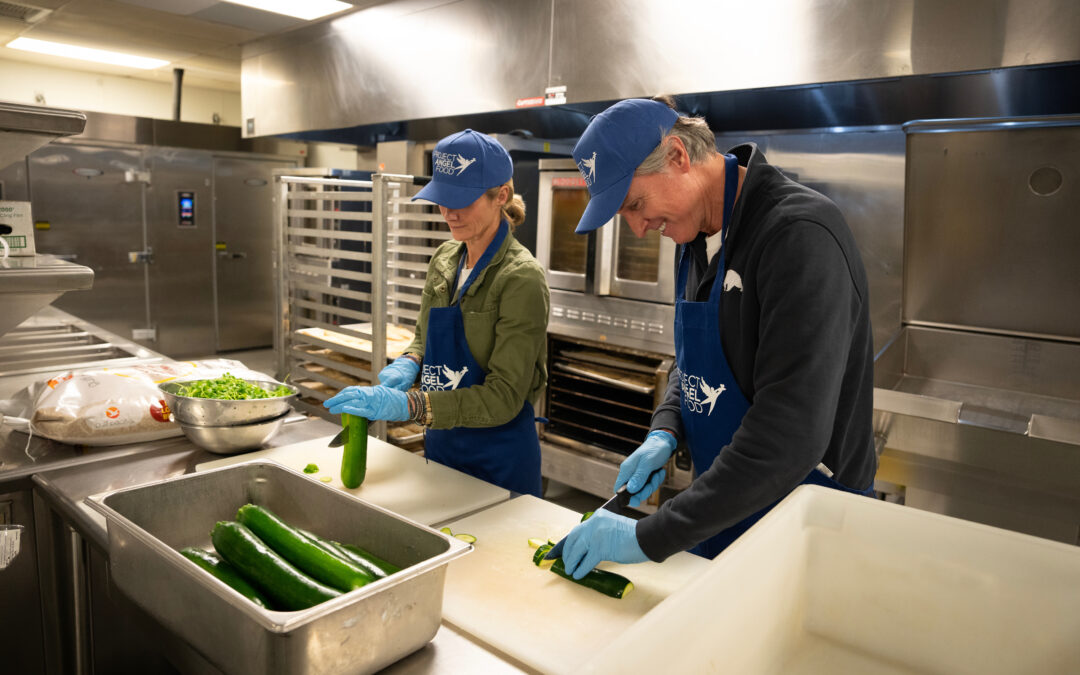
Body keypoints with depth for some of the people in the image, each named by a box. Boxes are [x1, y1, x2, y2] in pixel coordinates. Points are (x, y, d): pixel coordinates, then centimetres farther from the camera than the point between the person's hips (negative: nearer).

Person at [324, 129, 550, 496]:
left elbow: (503, 399, -23)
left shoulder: (520, 279, -20)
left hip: (500, 456, -6)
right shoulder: (444, 259, 2)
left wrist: (406, 405, -31)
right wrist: (407, 364, -8)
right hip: (440, 443, 7)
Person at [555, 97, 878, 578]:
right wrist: (664, 433, -4)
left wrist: (651, 537, -28)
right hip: (719, 508, 8)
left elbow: (788, 437, -31)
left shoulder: (800, 235, -25)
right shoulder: (696, 236, 3)